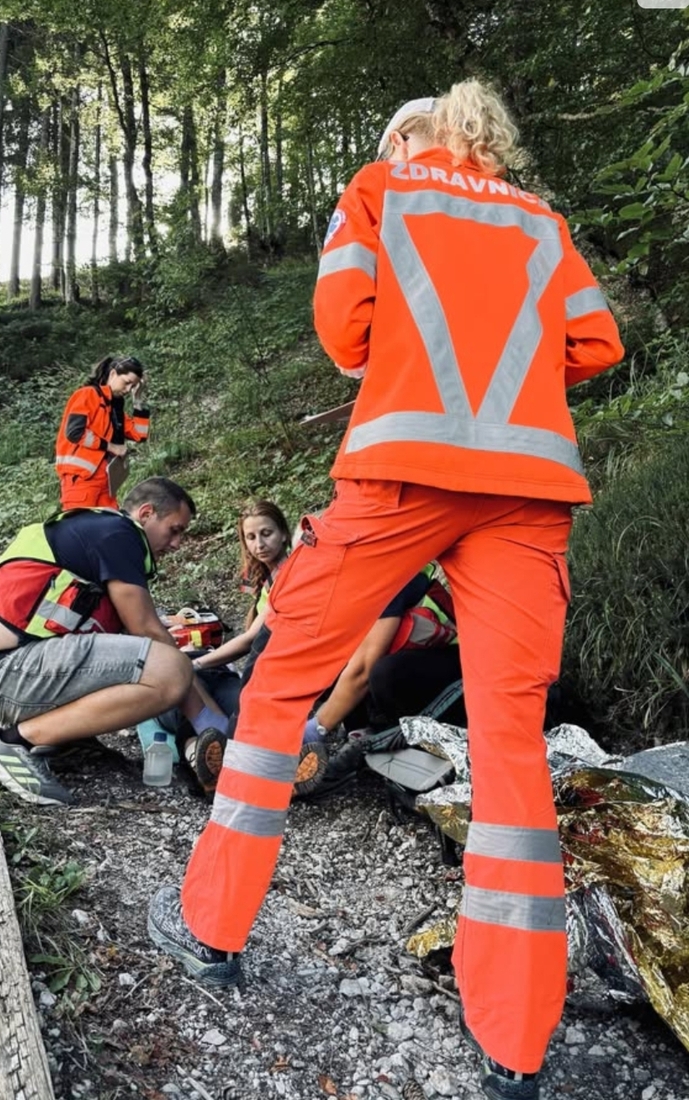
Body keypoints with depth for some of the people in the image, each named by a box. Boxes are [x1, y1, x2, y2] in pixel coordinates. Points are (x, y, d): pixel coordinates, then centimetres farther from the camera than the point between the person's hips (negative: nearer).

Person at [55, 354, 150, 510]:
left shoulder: (116, 404, 19)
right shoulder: (87, 395, -4)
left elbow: (139, 435, 15)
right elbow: (74, 432, -16)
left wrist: (138, 401, 8)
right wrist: (110, 446, -10)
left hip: (104, 480, 8)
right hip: (81, 477, -8)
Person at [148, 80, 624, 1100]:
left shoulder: (379, 186, 19)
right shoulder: (541, 219, 27)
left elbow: (342, 319, 3)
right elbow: (595, 345, 14)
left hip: (406, 463, -3)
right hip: (533, 478, 4)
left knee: (283, 678, 9)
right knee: (510, 732, 0)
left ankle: (210, 924, 18)